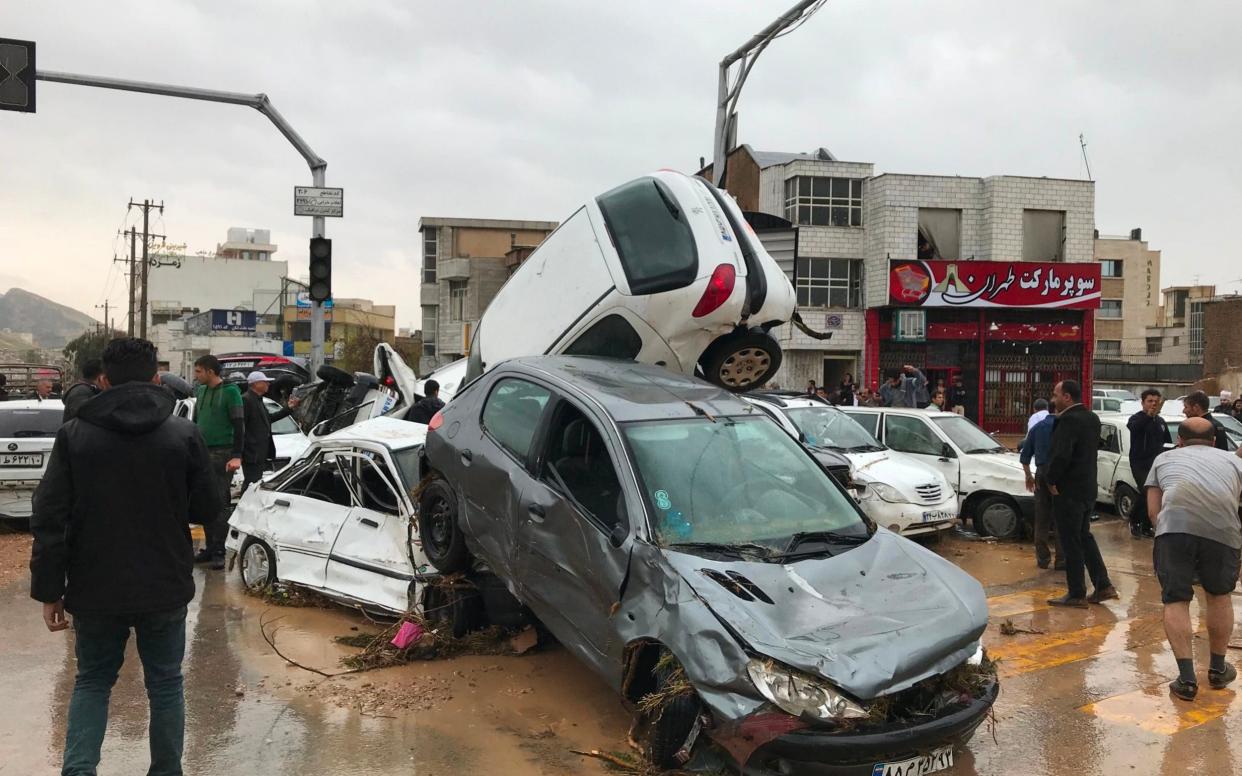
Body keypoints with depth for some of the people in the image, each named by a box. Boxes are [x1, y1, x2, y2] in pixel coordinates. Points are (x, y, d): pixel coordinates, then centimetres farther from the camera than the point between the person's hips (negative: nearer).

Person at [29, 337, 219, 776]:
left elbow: (49, 520, -7)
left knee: (92, 681, 20)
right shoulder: (183, 435, -8)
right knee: (165, 683, 16)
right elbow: (205, 509, -1)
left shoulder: (74, 435, -6)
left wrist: (49, 591, -1)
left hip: (96, 590, 1)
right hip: (165, 590, 0)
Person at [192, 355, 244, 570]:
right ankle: (210, 548, 16)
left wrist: (237, 456, -17)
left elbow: (239, 425, -11)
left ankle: (219, 552, -1)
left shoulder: (230, 391, -7)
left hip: (222, 454, -7)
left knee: (220, 503, -5)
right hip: (202, 453, 7)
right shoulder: (201, 391, 14)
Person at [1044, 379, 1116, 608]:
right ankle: (1103, 585, 22)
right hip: (1088, 488, 9)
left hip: (1069, 491, -9)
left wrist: (1052, 481, -14)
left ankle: (1077, 594, 7)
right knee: (1084, 536, 20)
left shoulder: (1070, 420, -20)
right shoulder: (1092, 418, 10)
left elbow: (1061, 455, -28)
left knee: (1071, 542, 0)